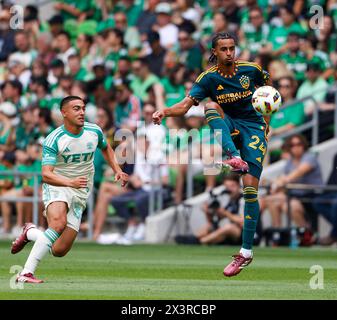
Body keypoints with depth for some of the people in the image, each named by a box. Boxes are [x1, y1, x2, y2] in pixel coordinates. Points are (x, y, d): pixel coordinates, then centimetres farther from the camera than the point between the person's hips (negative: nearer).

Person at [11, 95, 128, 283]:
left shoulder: (94, 132, -1)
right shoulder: (54, 140, -16)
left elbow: (106, 148, 23)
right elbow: (46, 175, -24)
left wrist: (118, 170, 11)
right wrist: (71, 182, -40)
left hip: (80, 193, 5)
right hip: (57, 186, -5)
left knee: (59, 251, -5)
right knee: (58, 223, -37)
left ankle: (30, 233, 27)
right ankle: (26, 273, -33)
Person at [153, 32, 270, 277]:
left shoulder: (251, 70, -6)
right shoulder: (208, 78, -7)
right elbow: (186, 105, -17)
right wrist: (165, 112, -35)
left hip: (254, 126, -1)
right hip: (228, 126, 1)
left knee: (250, 188, -13)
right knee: (212, 106, -32)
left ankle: (246, 252, -10)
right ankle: (235, 158, -46)